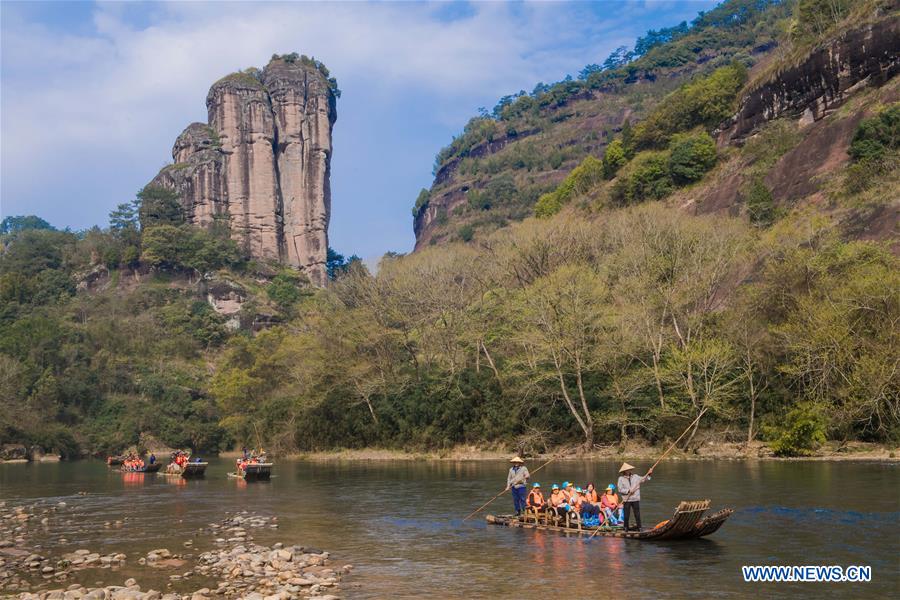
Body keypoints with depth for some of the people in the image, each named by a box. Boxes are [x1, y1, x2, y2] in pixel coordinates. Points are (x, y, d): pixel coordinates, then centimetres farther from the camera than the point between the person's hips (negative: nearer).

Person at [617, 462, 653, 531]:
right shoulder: (621, 478, 0)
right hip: (627, 500, -2)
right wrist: (628, 491, -15)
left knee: (637, 514, 2)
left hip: (635, 499, 2)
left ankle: (639, 527, 8)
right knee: (626, 514, 3)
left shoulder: (635, 477, 9)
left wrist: (648, 474, -11)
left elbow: (643, 479, 3)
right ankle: (626, 527, 15)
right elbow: (620, 489, -5)